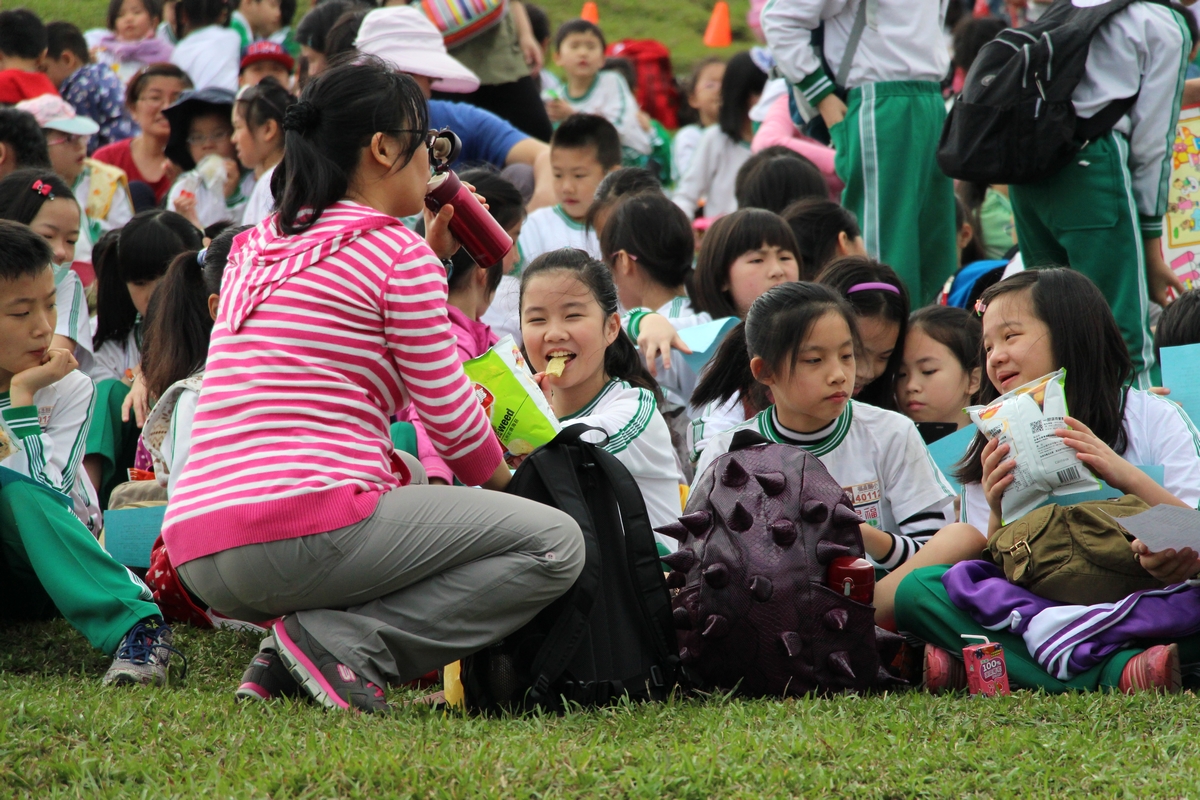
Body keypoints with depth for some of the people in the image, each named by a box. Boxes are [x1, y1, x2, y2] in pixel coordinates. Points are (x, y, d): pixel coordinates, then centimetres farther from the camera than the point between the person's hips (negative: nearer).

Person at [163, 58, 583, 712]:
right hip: (303, 531, -8)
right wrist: (502, 482, 22)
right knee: (556, 544, -1)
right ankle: (343, 641, -11)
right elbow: (450, 417, 3)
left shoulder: (256, 249, 20)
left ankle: (282, 657, 11)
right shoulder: (398, 254, -2)